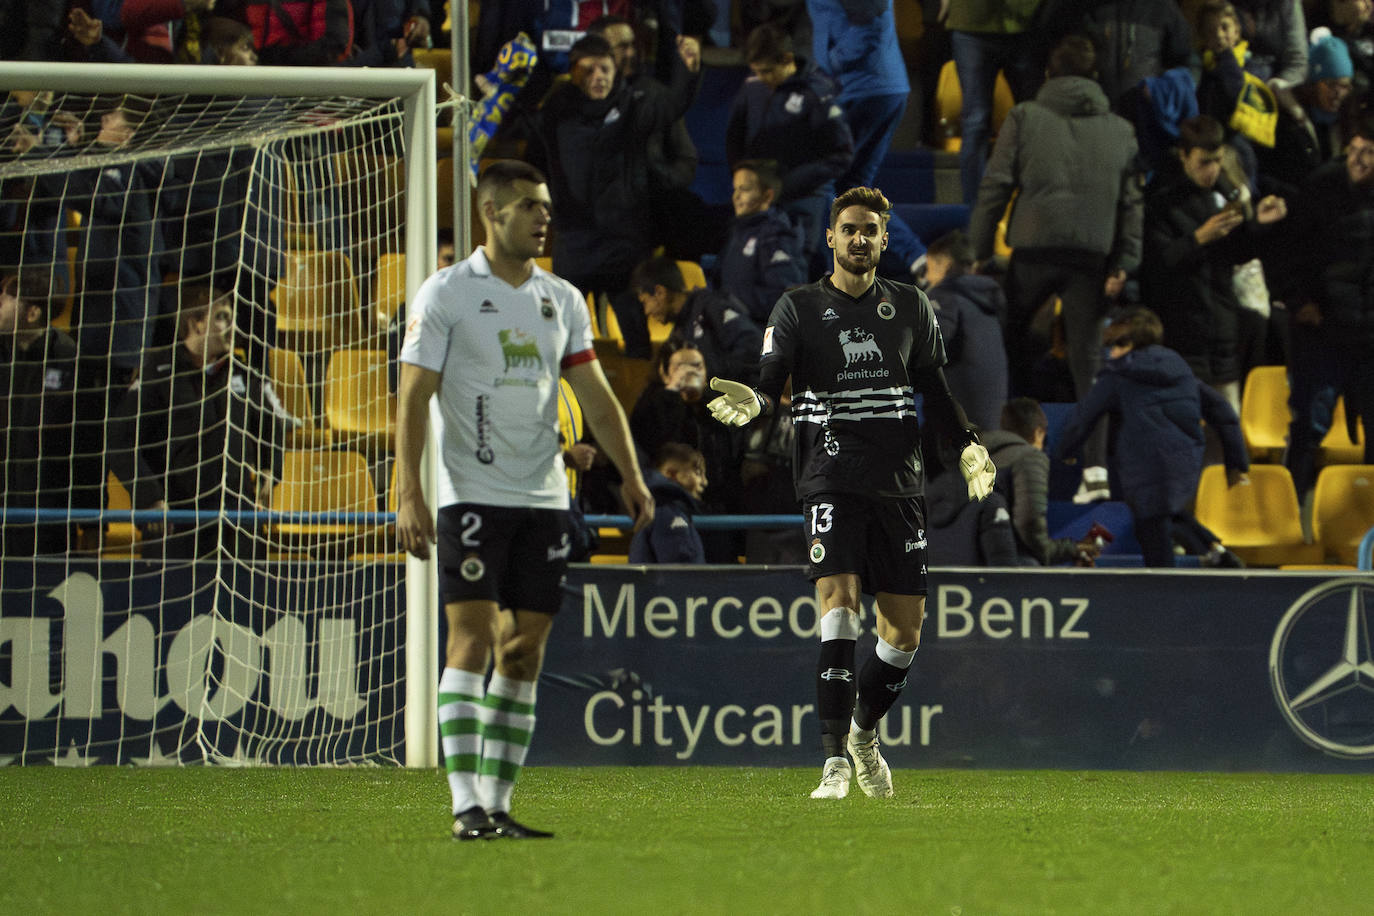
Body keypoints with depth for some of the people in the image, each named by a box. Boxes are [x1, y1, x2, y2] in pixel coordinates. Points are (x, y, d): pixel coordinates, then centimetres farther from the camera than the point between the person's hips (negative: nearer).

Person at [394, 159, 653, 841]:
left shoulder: (562, 300, 12)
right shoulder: (446, 294, -3)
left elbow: (595, 395, 17)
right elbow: (413, 398, -6)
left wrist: (631, 475, 7)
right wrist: (408, 495, -15)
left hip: (543, 498, 5)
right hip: (472, 496, -5)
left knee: (524, 652, 3)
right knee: (471, 638, -12)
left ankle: (497, 804, 7)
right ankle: (466, 805, -15)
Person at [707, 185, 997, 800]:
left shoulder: (911, 307, 12)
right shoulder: (799, 308, 4)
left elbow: (935, 391, 19)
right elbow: (772, 377, -7)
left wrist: (965, 448, 6)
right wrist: (754, 401, -30)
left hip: (900, 484, 4)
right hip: (831, 480, -3)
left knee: (905, 629, 5)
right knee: (839, 602, -20)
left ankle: (865, 732, 32)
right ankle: (835, 761, -22)